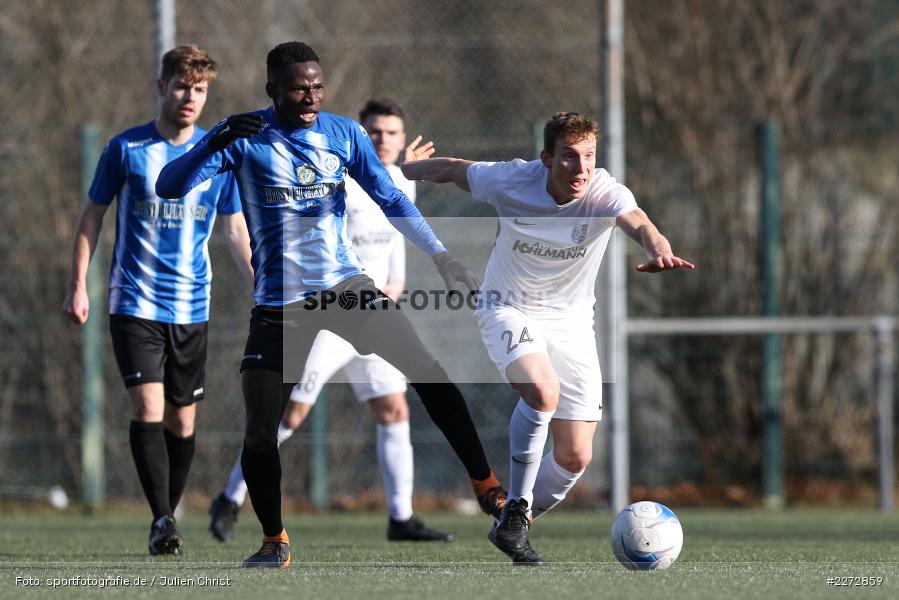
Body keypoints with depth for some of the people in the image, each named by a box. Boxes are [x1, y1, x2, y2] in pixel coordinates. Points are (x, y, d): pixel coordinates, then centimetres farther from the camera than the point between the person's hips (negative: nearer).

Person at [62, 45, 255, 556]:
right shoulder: (126, 149, -1)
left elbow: (236, 231, 11)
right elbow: (93, 216, 7)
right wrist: (78, 286, 1)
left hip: (191, 308, 2)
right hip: (135, 302, -2)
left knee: (183, 420, 6)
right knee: (148, 406, -16)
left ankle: (168, 517, 21)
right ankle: (162, 521, -17)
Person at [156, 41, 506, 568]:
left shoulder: (345, 134, 1)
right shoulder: (246, 138, -7)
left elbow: (392, 200, 7)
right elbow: (170, 187, -15)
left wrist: (442, 257, -4)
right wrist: (217, 142, -32)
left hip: (348, 286, 2)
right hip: (279, 304, -2)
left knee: (430, 374, -11)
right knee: (260, 434, -6)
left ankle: (486, 485, 1)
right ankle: (275, 541, 15)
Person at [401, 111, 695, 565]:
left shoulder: (605, 194, -23)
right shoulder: (511, 181, -20)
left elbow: (637, 223, -46)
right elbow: (452, 169, 0)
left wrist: (660, 250, -68)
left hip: (571, 322, 2)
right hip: (507, 310, -2)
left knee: (575, 458, 0)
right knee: (543, 391, -34)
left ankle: (512, 526, 27)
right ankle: (515, 509, -19)